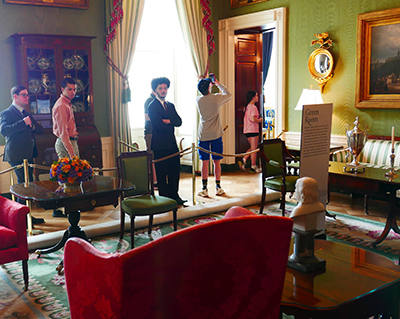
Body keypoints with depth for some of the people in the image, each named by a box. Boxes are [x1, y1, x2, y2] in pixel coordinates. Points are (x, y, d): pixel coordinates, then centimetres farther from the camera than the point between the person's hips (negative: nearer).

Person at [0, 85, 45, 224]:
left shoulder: (26, 114, 20)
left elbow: (40, 129, 17)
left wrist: (32, 125, -4)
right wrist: (23, 123, -25)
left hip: (28, 155, 8)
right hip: (17, 155, -8)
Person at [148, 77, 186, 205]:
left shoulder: (171, 105, 16)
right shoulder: (152, 106, -8)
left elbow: (179, 122, 5)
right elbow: (159, 125, -18)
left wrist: (169, 121, -14)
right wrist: (172, 125, -3)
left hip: (172, 144, 7)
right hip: (160, 146, -7)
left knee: (175, 171, 11)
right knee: (162, 174, 1)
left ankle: (174, 196, 24)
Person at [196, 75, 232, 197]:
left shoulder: (198, 100, -3)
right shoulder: (216, 98, -9)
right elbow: (228, 95, 12)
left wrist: (210, 84, 26)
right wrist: (218, 84, 19)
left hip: (203, 135, 1)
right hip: (216, 135, -1)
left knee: (204, 162, 4)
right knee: (217, 162, 6)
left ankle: (204, 188, 5)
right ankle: (218, 187, 14)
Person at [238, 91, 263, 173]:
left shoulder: (246, 107, 13)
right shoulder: (253, 107, -14)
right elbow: (253, 119, -26)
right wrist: (260, 120, -7)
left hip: (246, 130, 8)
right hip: (253, 130, -8)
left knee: (252, 148, 19)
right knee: (254, 149, 0)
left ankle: (243, 160, 6)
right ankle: (253, 167, 5)